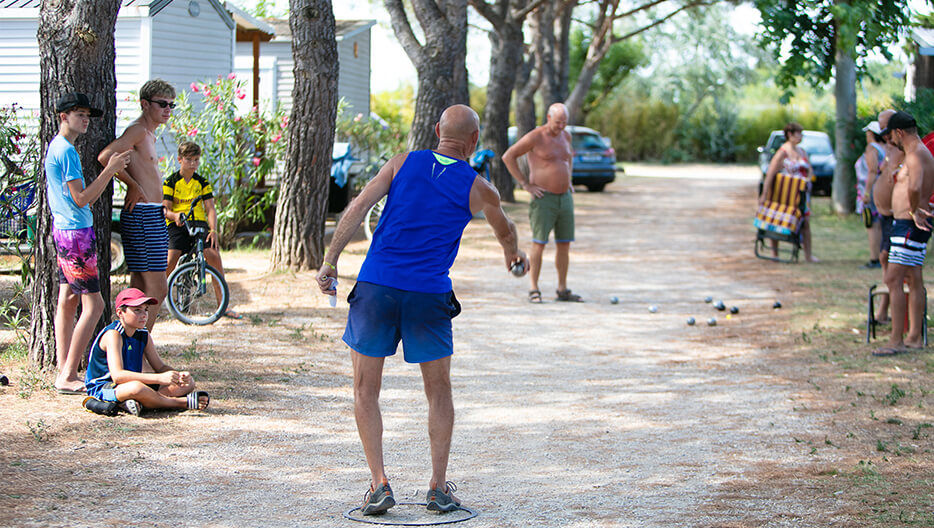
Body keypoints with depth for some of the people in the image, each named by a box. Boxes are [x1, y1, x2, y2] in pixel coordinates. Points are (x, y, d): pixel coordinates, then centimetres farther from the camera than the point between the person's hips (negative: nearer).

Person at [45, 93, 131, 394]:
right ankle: (67, 377, -8)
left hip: (63, 231, 11)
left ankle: (64, 373, 12)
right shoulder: (67, 151, -16)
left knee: (68, 301, 10)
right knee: (93, 305, -8)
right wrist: (109, 169, -16)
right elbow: (80, 199, -18)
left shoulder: (54, 147, 16)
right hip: (76, 233, -11)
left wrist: (112, 170, 16)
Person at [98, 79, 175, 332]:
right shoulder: (138, 130, -13)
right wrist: (134, 186, -17)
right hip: (142, 215, -10)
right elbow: (105, 156, -26)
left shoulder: (149, 134, 18)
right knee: (156, 289, -10)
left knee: (141, 289, 12)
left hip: (152, 216, 10)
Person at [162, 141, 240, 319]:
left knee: (215, 257, -16)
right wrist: (175, 215, -27)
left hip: (199, 223, 2)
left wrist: (213, 230, -14)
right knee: (170, 261, -23)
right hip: (177, 225, -2)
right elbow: (165, 209, -3)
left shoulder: (202, 183, 11)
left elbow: (210, 209, 3)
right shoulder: (170, 182, 4)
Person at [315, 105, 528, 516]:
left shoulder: (402, 164, 7)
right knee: (439, 393, 16)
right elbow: (505, 231, 26)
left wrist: (331, 260, -2)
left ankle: (379, 483, 3)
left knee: (365, 392, 10)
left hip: (375, 286, 0)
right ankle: (439, 487, 14)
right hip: (429, 295, 0)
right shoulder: (477, 188, 6)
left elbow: (359, 207, -3)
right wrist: (513, 256, 48)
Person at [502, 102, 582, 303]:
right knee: (539, 243, -7)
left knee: (564, 244, 6)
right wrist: (525, 184, -11)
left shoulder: (565, 135, 10)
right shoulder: (535, 137, -11)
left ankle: (563, 290, 13)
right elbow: (508, 156, -9)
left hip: (565, 197, 6)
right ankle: (534, 290, -2)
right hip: (543, 198, -6)